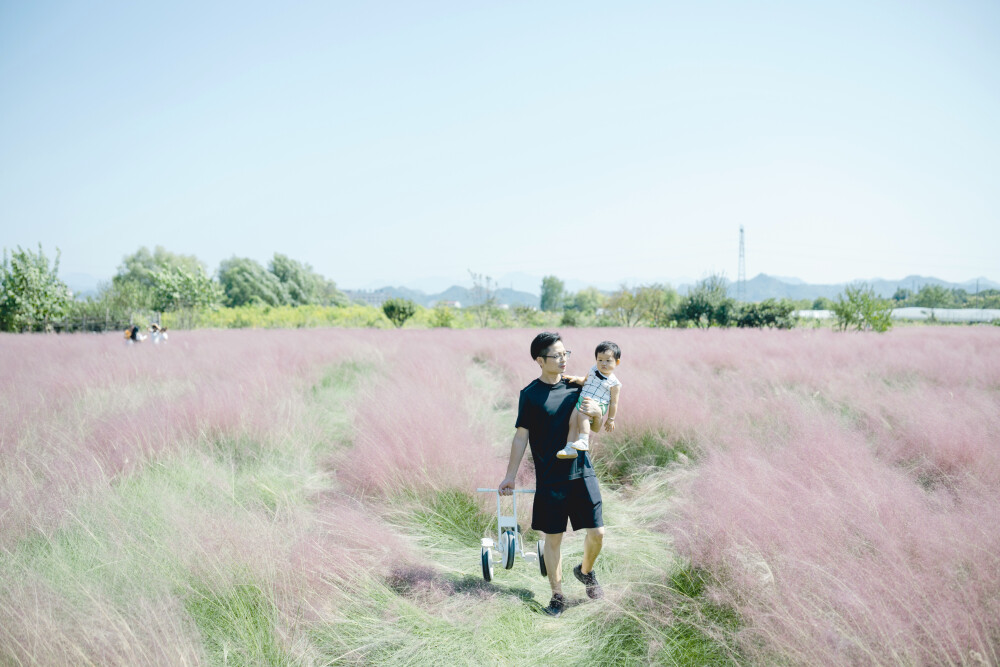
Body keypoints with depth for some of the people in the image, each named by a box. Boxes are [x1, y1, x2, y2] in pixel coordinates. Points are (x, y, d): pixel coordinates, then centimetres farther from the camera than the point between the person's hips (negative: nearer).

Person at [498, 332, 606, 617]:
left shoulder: (576, 386, 5)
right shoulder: (530, 395, -6)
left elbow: (595, 429, 13)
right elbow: (521, 436, -2)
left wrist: (596, 414, -10)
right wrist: (510, 476, -3)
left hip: (582, 473, 3)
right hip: (550, 479, -3)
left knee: (597, 533, 2)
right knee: (553, 539, 5)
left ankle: (586, 571, 33)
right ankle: (557, 595, 22)